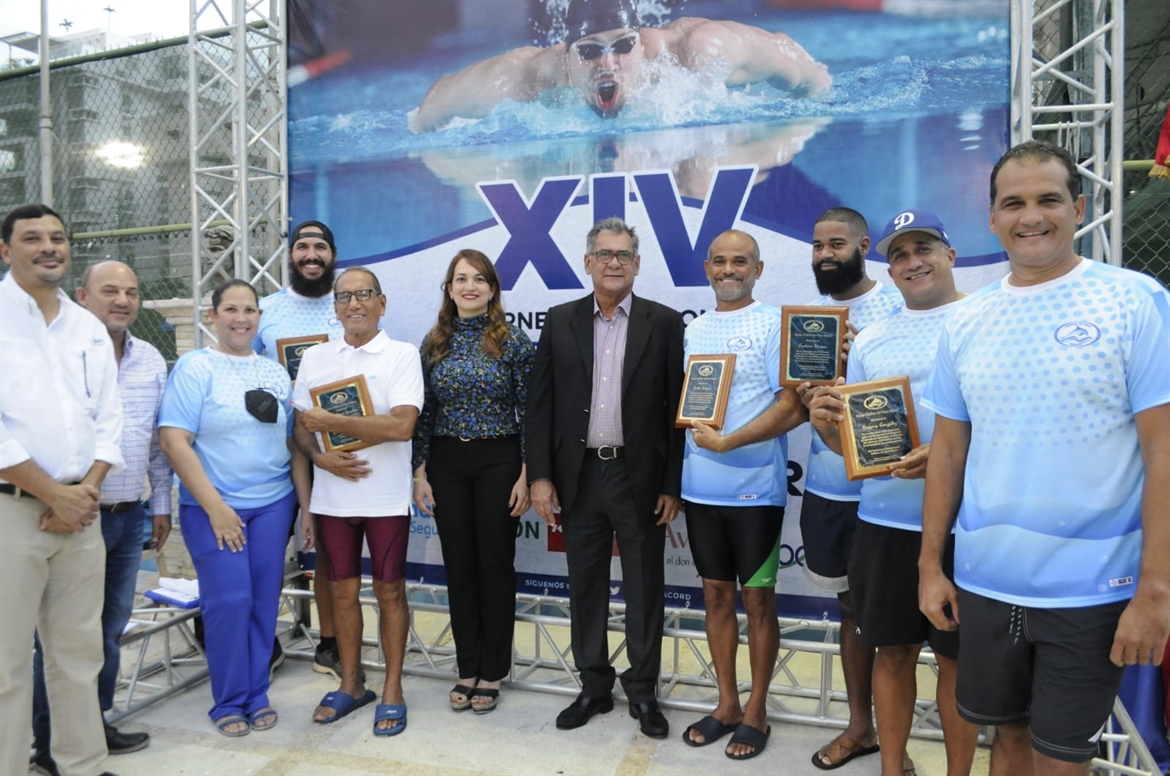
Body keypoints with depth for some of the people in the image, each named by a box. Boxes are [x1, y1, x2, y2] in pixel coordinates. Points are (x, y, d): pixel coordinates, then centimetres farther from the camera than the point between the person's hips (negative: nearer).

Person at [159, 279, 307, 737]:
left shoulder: (275, 373, 9)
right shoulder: (195, 367, -5)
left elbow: (293, 442, 12)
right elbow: (173, 441, -12)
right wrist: (215, 506, -15)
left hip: (273, 503, 4)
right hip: (212, 506, -4)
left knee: (264, 600, 6)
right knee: (229, 600, -5)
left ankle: (257, 696, 21)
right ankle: (228, 703, 14)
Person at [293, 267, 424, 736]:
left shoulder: (402, 356, -5)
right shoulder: (315, 358, 8)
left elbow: (401, 425, -17)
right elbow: (302, 425, 10)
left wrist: (330, 422, -13)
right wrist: (320, 455, -11)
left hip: (385, 497, -3)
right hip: (332, 495, 4)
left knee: (389, 592, 6)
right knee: (343, 591, 13)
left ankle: (392, 692, 21)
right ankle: (351, 684, 30)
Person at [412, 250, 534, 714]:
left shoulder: (513, 341, -4)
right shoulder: (434, 344, 5)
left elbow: (527, 412, -5)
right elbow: (424, 414, 6)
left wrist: (526, 475, -9)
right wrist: (420, 473, 2)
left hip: (498, 462, -3)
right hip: (447, 463, 3)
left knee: (496, 565, 6)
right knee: (459, 566, 10)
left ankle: (492, 672, 22)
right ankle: (467, 669, 25)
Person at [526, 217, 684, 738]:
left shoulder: (665, 323, -1)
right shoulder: (560, 322, 5)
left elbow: (677, 408, -3)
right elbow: (539, 404, 3)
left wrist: (673, 485, -6)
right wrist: (540, 475, -3)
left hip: (641, 479, -2)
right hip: (578, 477, 2)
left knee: (644, 589, 9)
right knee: (585, 588, 13)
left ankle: (643, 691, 26)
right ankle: (594, 686, 29)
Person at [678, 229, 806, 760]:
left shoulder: (774, 324, -6)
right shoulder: (694, 329, 12)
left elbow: (794, 406, -14)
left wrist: (727, 442, -18)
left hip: (755, 489, -5)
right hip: (701, 488, 5)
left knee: (757, 600, 6)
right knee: (716, 595, 13)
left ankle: (756, 712, 22)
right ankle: (726, 704, 27)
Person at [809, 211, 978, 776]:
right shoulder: (870, 341, 10)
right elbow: (849, 443, 12)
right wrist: (824, 423, -11)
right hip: (883, 522, 4)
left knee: (957, 657, 10)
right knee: (893, 649, 14)